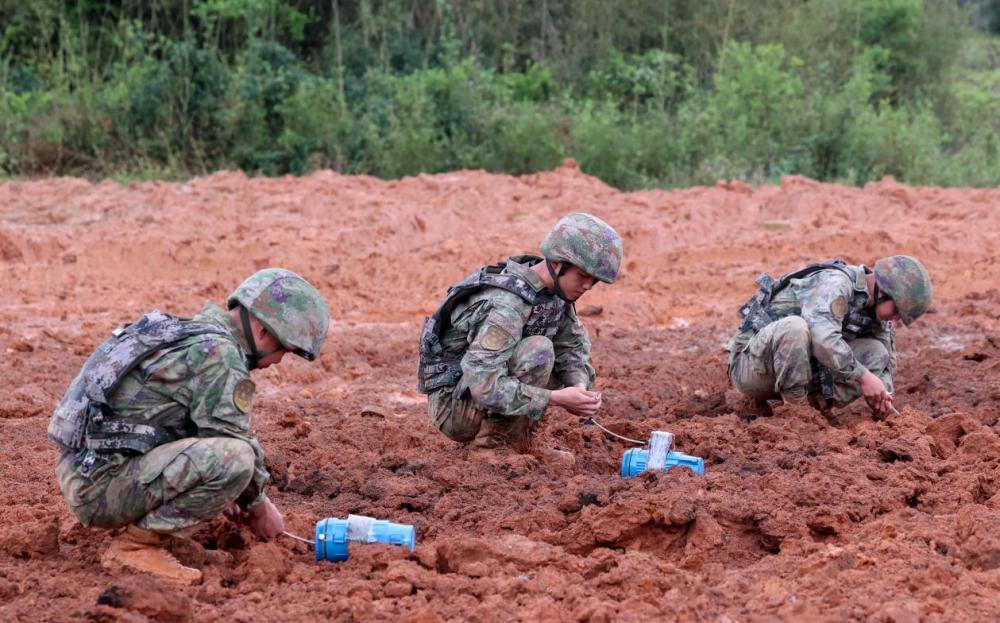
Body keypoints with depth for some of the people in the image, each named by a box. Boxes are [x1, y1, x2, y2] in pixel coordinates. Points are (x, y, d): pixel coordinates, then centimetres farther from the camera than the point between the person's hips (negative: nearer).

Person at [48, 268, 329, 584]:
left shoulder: (188, 334, 18)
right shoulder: (220, 355, -13)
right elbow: (232, 441, -12)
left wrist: (221, 493, 25)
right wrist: (259, 505, 4)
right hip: (102, 489, -10)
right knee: (235, 457, -24)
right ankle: (136, 545, -11)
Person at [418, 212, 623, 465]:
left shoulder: (554, 290, -4)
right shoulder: (505, 305, -30)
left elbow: (574, 344, 8)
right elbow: (484, 387, -36)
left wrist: (581, 388, -14)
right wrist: (557, 398, -33)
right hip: (453, 405, -9)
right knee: (538, 350, -28)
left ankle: (517, 436, 5)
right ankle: (493, 443, -15)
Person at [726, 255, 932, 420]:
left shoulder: (876, 311, 4)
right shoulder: (836, 282, -23)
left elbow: (885, 366, 10)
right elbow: (822, 337, -40)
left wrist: (883, 395, -11)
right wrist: (863, 377, -33)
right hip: (751, 363, -8)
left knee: (877, 353, -6)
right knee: (795, 327, -39)